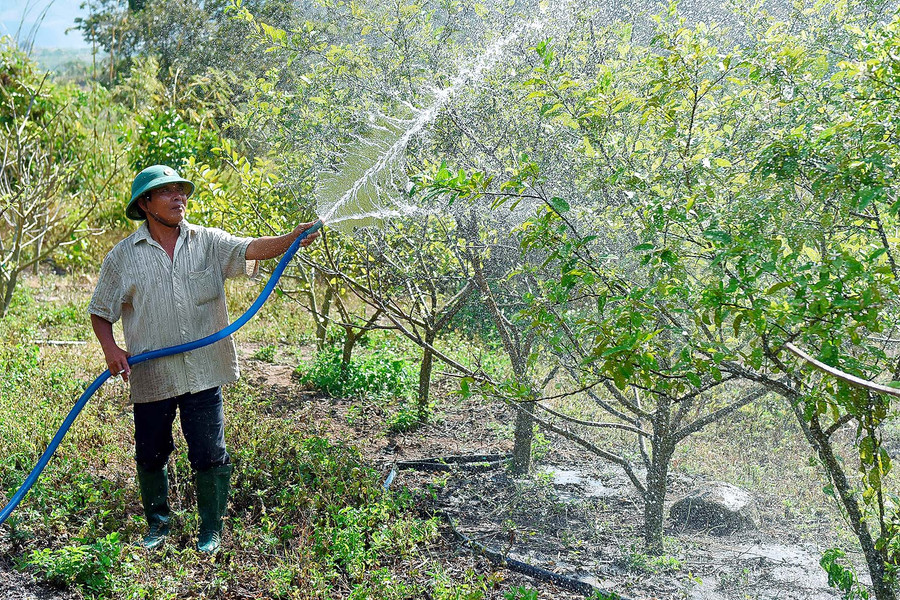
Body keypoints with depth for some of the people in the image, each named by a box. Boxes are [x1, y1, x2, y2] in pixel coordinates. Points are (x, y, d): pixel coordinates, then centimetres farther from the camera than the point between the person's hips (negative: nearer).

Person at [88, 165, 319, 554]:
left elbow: (248, 249, -14)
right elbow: (100, 312, 8)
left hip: (203, 373, 0)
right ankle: (157, 524, 35)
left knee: (209, 456, 3)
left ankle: (211, 531, 22)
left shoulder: (208, 242, 2)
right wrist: (110, 349, -9)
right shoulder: (123, 256, 2)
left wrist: (292, 239, -32)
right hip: (150, 376, 1)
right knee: (150, 456, 13)